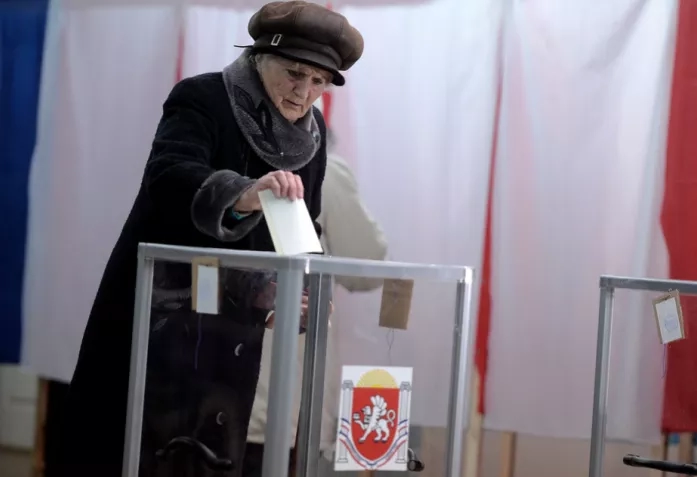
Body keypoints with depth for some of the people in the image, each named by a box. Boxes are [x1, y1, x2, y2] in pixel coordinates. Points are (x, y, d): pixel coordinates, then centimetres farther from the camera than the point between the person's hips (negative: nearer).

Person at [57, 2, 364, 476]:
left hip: (235, 321, 5)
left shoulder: (312, 133, 7)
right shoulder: (202, 99, -12)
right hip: (164, 308, -5)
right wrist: (242, 194, -48)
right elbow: (167, 177, -30)